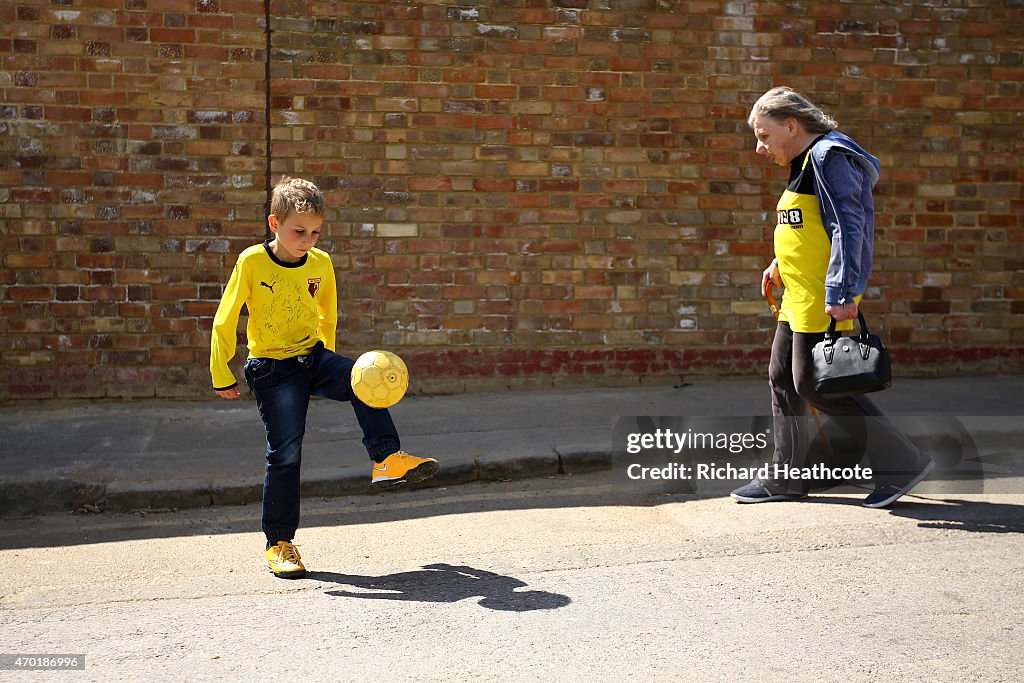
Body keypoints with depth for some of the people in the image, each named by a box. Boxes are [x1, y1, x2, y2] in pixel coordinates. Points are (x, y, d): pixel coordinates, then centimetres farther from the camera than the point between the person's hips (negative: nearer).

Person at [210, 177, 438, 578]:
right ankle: (278, 543, 8)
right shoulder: (252, 262, -13)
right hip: (271, 368, -3)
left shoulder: (321, 264, -2)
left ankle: (387, 459, -15)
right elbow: (225, 320, -5)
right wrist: (221, 375, -1)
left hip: (313, 357, 4)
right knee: (285, 451, -5)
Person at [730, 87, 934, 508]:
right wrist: (780, 265, 23)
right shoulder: (805, 163, 18)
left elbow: (847, 228, -21)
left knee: (813, 384, -10)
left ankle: (902, 462, -2)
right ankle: (786, 477, 21)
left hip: (825, 298, -10)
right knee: (782, 379, 12)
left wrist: (840, 294, -26)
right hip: (799, 295, 11)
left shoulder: (830, 157, -12)